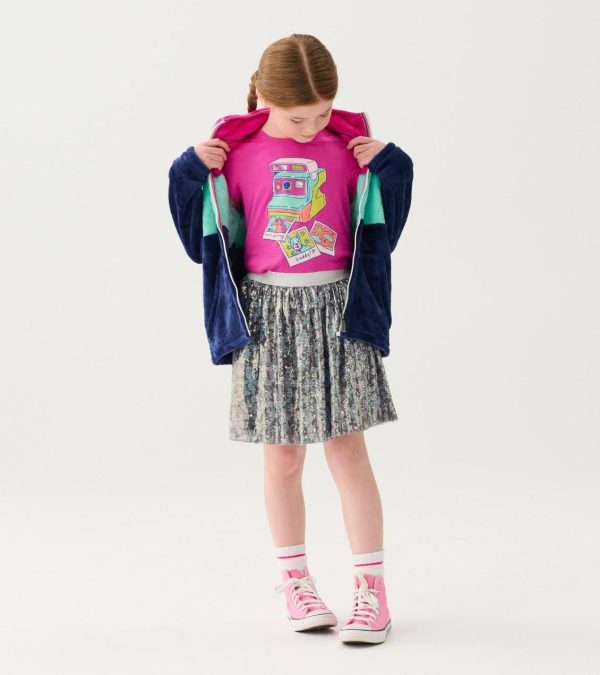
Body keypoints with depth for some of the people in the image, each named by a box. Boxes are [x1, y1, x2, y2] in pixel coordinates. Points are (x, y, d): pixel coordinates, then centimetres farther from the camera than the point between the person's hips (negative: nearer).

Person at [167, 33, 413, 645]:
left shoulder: (351, 145, 1)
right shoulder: (237, 152, -1)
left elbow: (379, 229, 7)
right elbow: (211, 236, 4)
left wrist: (385, 166, -5)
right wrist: (195, 173, -7)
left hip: (337, 309, 0)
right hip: (266, 313, 0)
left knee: (347, 451, 0)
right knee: (282, 457, 8)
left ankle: (371, 586, 9)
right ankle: (295, 581, 24)